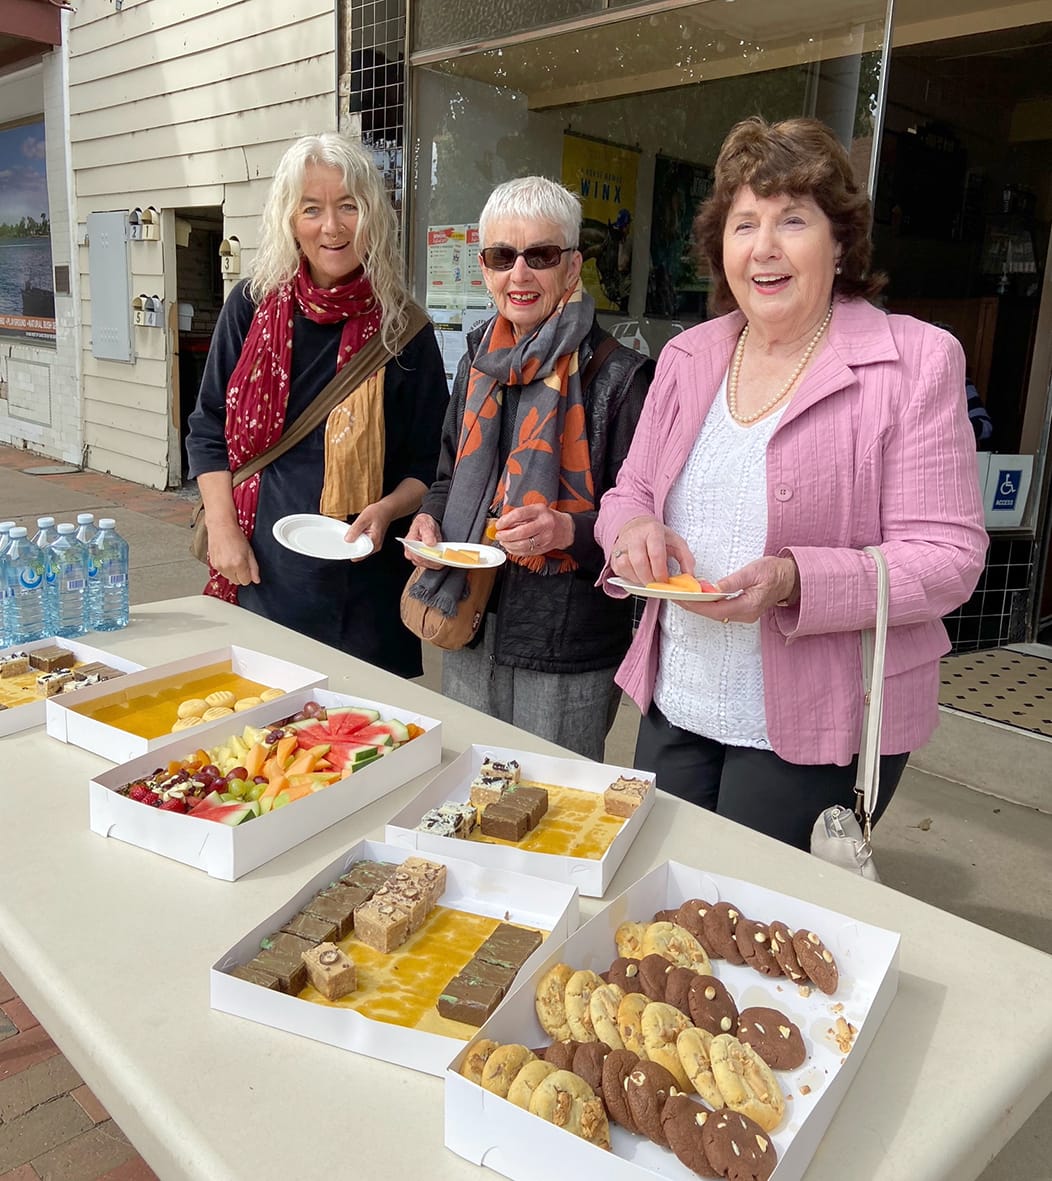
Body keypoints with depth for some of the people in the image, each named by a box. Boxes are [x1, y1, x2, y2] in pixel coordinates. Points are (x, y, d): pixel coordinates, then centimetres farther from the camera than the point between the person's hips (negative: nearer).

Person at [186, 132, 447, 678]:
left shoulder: (403, 328, -3)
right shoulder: (253, 305, 2)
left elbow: (430, 463, 3)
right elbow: (209, 429, 7)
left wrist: (386, 510, -15)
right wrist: (222, 528, -3)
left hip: (363, 580, -1)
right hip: (259, 568, 1)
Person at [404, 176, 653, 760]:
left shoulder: (617, 376, -12)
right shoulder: (479, 364, 8)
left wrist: (567, 530, -27)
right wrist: (430, 520, -1)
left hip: (567, 660, -6)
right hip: (469, 643, 6)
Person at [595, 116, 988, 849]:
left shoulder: (917, 361, -10)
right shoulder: (687, 356, 5)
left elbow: (947, 556, -13)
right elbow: (630, 493, 12)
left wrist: (794, 581, -28)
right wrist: (633, 529, -12)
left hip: (816, 732, -4)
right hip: (674, 709, 5)